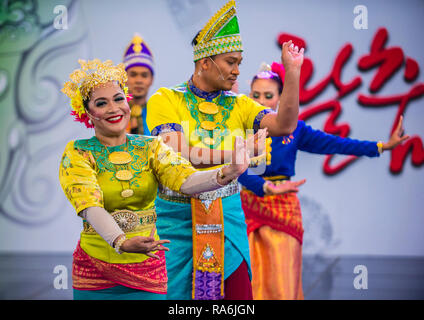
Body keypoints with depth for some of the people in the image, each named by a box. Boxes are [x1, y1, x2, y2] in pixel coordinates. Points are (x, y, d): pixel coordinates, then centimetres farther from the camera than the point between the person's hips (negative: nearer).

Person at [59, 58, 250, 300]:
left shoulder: (150, 147, 3)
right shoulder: (78, 154, -5)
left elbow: (185, 179, -13)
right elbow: (90, 206, -19)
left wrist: (226, 174, -33)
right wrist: (121, 242, -37)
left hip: (148, 268, 2)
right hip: (96, 268, -2)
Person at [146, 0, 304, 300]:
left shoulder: (239, 105, 7)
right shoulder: (165, 100, -4)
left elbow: (284, 124, -8)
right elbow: (177, 153, -18)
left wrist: (292, 72, -14)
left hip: (228, 216, 3)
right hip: (178, 217, -3)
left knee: (238, 291, 2)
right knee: (176, 293, 4)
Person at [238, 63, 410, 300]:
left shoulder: (293, 129, 5)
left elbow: (333, 143, 3)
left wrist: (382, 146, -3)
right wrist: (267, 187, -31)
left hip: (283, 208, 1)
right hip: (249, 206, -1)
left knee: (282, 282, -2)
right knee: (252, 280, 0)